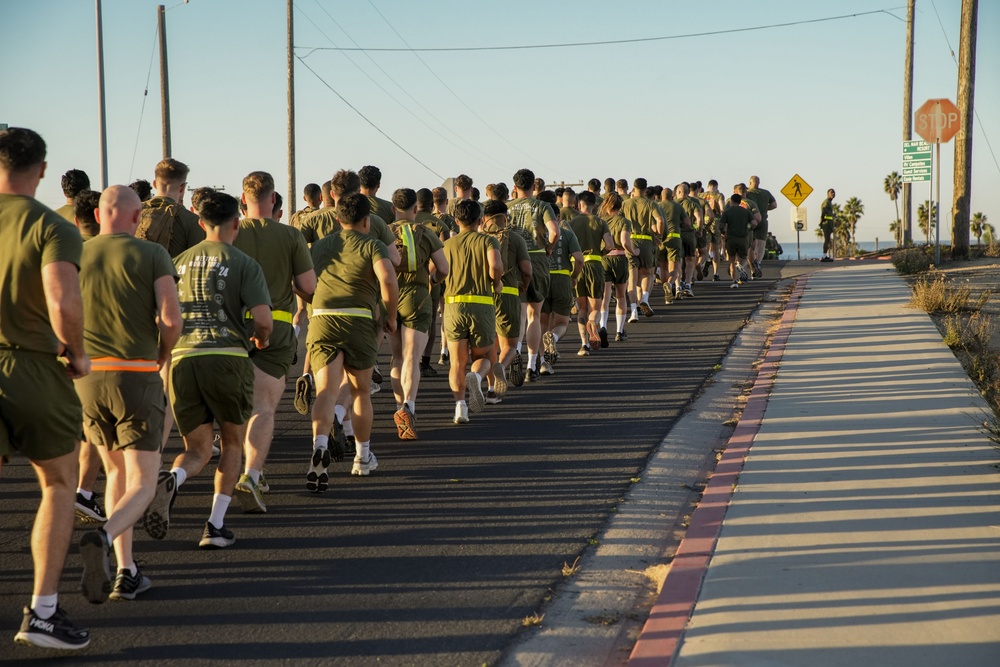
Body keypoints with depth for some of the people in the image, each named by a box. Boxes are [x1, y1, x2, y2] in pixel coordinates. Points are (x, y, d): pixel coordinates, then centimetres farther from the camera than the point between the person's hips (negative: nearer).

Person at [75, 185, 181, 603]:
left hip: (88, 377, 4)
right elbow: (171, 320, -11)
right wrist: (161, 357, 8)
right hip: (138, 376, -4)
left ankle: (126, 572, 14)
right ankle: (102, 539, -30)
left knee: (117, 473, 22)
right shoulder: (153, 255, -3)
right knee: (141, 486, 1)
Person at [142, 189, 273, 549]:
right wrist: (260, 339, 14)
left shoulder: (179, 261, 16)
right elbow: (263, 319, -8)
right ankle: (216, 525, 8)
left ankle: (170, 480, -21)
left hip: (181, 358, 3)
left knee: (197, 450, 13)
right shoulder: (244, 263, 2)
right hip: (228, 357, -3)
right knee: (233, 442, 17)